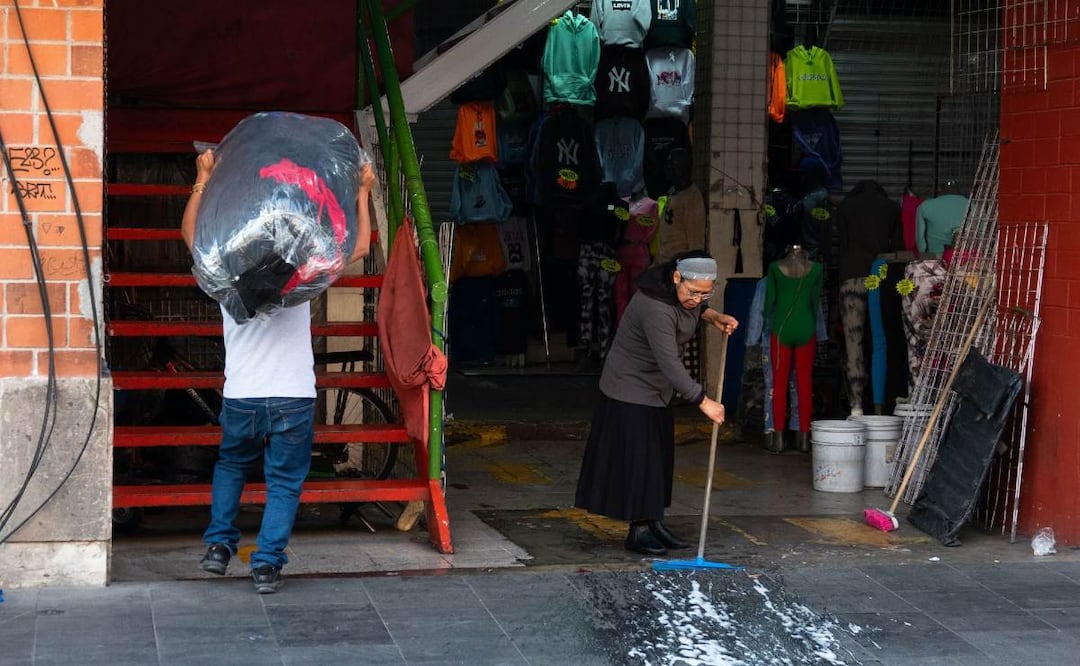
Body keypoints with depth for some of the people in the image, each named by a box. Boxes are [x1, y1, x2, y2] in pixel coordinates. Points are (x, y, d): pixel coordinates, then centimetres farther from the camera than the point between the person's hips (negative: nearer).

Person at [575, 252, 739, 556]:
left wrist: (714, 316, 0)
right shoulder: (656, 309, -34)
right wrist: (702, 401, -33)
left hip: (658, 389, 10)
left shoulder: (684, 293, -6)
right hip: (631, 389, -10)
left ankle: (653, 524, 21)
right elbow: (670, 363, -35)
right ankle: (638, 531, 1)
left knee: (659, 459, 12)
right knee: (636, 460, -6)